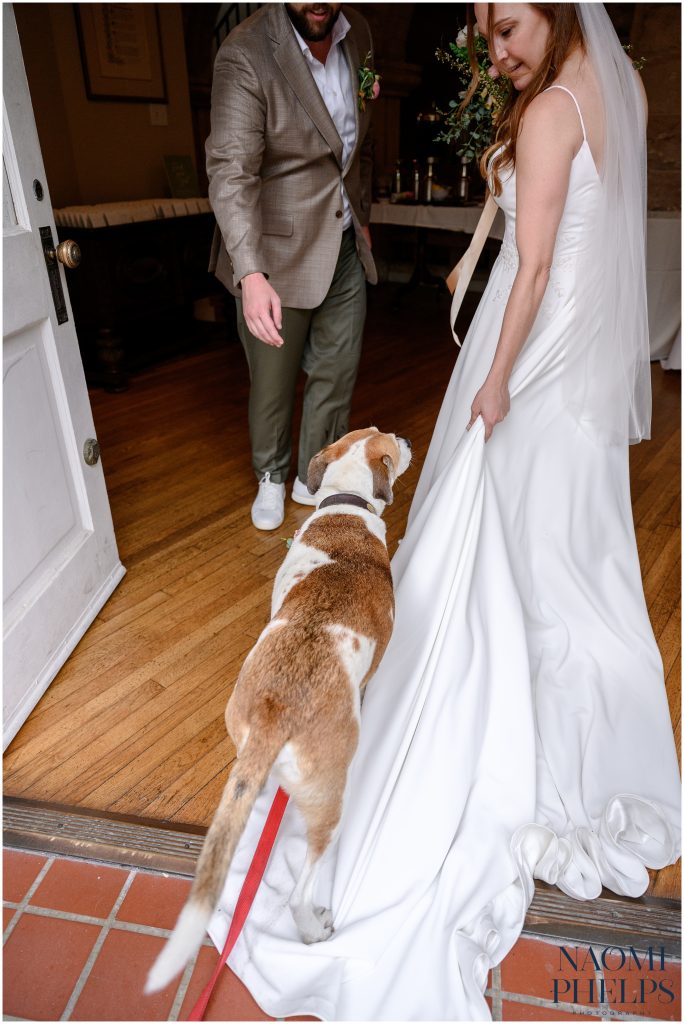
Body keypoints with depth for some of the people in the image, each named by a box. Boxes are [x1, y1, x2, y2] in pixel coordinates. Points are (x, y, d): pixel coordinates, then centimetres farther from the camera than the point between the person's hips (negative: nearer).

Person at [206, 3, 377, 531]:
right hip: (280, 252, -5)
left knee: (337, 373, 11)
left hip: (346, 246, 6)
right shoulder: (246, 55, -18)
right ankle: (271, 478, 34)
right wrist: (251, 275, -40)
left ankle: (313, 479, 32)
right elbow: (231, 172, -28)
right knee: (274, 381, 7)